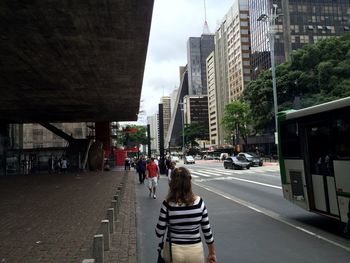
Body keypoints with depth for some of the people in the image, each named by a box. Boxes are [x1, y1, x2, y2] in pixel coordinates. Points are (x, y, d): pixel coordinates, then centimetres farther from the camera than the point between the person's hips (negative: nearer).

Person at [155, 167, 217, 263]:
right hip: (195, 251, 1)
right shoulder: (199, 202, -12)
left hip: (173, 251, 0)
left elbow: (159, 233, -11)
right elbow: (207, 230, -5)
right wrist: (212, 253, 8)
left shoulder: (168, 204, -16)